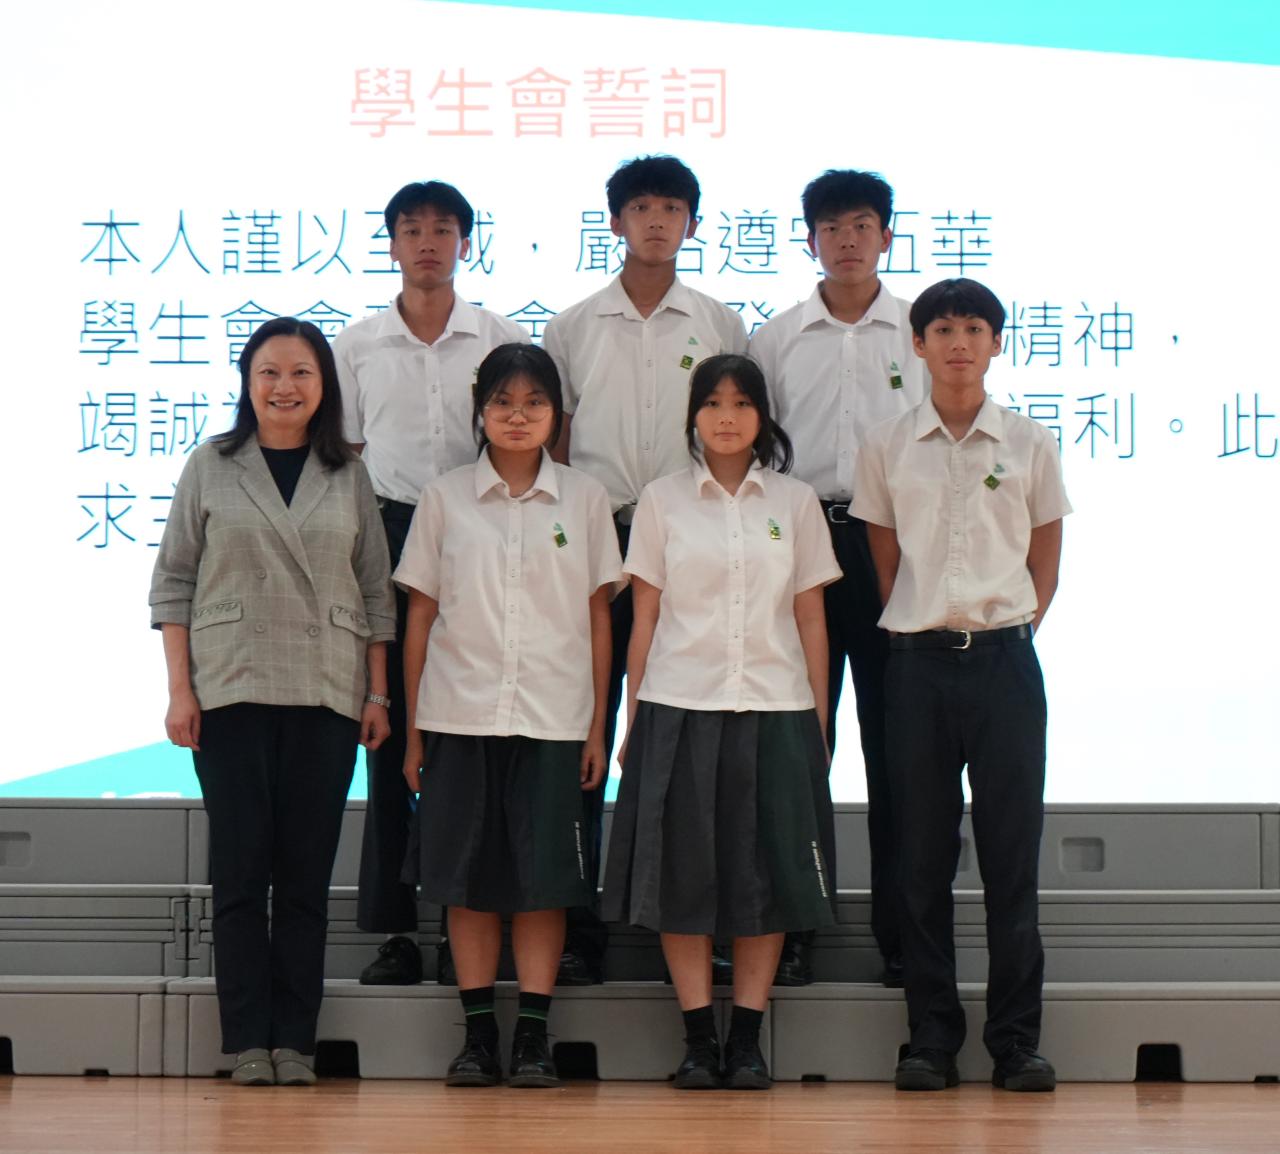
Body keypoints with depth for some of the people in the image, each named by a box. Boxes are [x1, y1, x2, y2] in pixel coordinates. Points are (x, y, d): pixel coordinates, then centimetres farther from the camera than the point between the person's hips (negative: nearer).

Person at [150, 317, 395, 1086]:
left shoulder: (349, 478, 9)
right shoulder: (211, 468, 5)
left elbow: (375, 592, 10)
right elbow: (174, 583, 4)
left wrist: (378, 694, 4)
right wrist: (180, 690, -3)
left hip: (326, 697, 1)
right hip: (231, 691, -1)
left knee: (307, 873, 2)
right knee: (240, 869, -1)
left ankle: (296, 1042, 7)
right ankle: (248, 1042, 4)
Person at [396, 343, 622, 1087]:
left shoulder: (585, 498, 6)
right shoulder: (445, 498, 6)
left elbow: (598, 617, 7)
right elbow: (420, 614, 7)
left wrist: (598, 725, 2)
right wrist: (413, 726, 3)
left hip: (553, 718, 0)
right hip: (460, 715, 0)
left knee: (545, 874, -1)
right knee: (469, 874, 2)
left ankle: (535, 1037, 6)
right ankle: (478, 1034, 10)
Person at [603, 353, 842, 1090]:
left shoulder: (796, 503, 8)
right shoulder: (663, 501, 6)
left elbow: (810, 618, 8)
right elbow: (645, 615, 6)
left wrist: (819, 719, 4)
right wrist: (632, 718, 2)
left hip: (774, 708, 1)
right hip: (679, 707, -1)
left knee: (768, 871, 1)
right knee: (684, 871, -2)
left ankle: (748, 1037, 8)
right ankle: (698, 1037, 6)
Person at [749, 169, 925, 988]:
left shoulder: (922, 333, 7)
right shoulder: (778, 338, 9)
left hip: (894, 543, -1)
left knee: (896, 744, 1)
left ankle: (901, 934, 8)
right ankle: (793, 929, 8)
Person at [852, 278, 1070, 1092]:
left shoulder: (1030, 445, 4)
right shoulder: (887, 449, 6)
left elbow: (1045, 564, 9)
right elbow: (884, 560, 11)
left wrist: (1012, 631, 1)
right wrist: (916, 629, 2)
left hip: (1003, 658, -1)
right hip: (919, 659, 1)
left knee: (1011, 849, 0)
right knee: (923, 853, 3)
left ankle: (1017, 1040, 7)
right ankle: (932, 1039, 9)